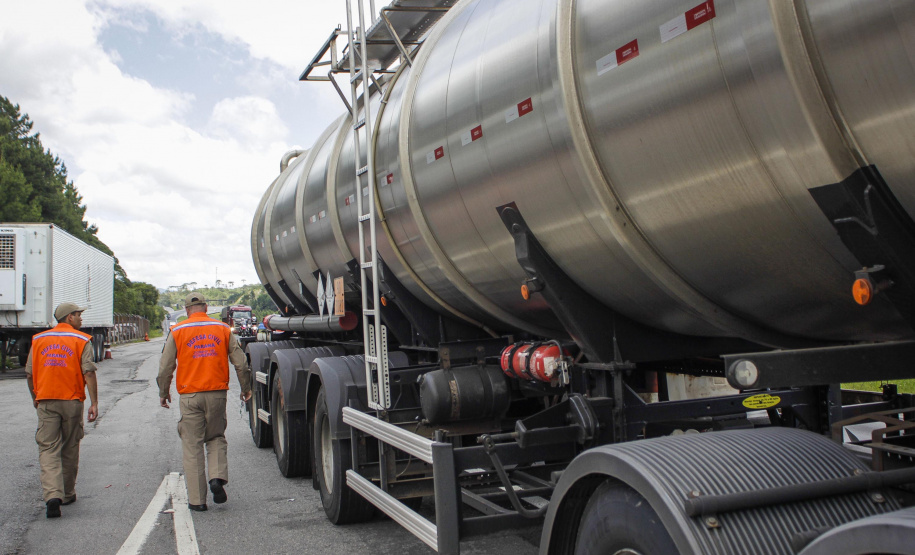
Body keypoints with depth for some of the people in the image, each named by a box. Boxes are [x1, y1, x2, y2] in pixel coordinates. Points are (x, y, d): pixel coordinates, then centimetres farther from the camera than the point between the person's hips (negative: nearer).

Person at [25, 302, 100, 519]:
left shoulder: (38, 340, 8)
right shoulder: (82, 340, -2)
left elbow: (29, 374, 9)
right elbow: (89, 373, -11)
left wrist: (35, 398, 24)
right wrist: (94, 403, -10)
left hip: (45, 401, 2)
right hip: (72, 401, -1)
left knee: (48, 449, -1)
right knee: (70, 449, 12)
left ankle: (52, 495, -17)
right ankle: (67, 494, 24)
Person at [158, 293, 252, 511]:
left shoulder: (177, 331, 1)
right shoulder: (223, 329, 4)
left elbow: (165, 367, 3)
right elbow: (240, 363, 4)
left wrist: (164, 392, 17)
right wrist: (245, 388, 17)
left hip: (190, 396, -1)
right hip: (217, 393, 1)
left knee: (192, 446, 5)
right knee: (216, 438, 18)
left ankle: (197, 499, 8)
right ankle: (218, 477, -4)